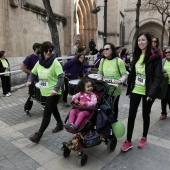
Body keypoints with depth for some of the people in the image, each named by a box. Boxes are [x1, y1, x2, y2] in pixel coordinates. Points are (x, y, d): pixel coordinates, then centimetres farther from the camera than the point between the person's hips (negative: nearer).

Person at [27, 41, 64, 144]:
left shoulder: (55, 62, -15)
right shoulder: (39, 62, 4)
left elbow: (61, 77, -21)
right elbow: (33, 73, 16)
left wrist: (56, 89, -33)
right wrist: (30, 81, -5)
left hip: (53, 93, -7)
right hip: (45, 92, 7)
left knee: (47, 113, -4)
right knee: (53, 109, 23)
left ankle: (39, 134, 6)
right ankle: (60, 124, 44)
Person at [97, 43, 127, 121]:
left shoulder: (119, 61, -12)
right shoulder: (102, 60, 2)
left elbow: (124, 75, -10)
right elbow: (100, 73, 13)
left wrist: (120, 81, -28)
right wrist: (99, 80, -5)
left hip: (115, 90, -3)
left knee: (114, 107, 14)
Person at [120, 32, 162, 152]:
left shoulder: (155, 56, -10)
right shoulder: (136, 55, 8)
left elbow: (158, 77, -13)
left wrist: (151, 93, -21)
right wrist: (129, 89, 8)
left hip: (147, 92, -4)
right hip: (135, 90, 4)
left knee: (145, 115, 13)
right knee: (131, 115, 3)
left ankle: (144, 137, 34)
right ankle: (128, 141, 16)